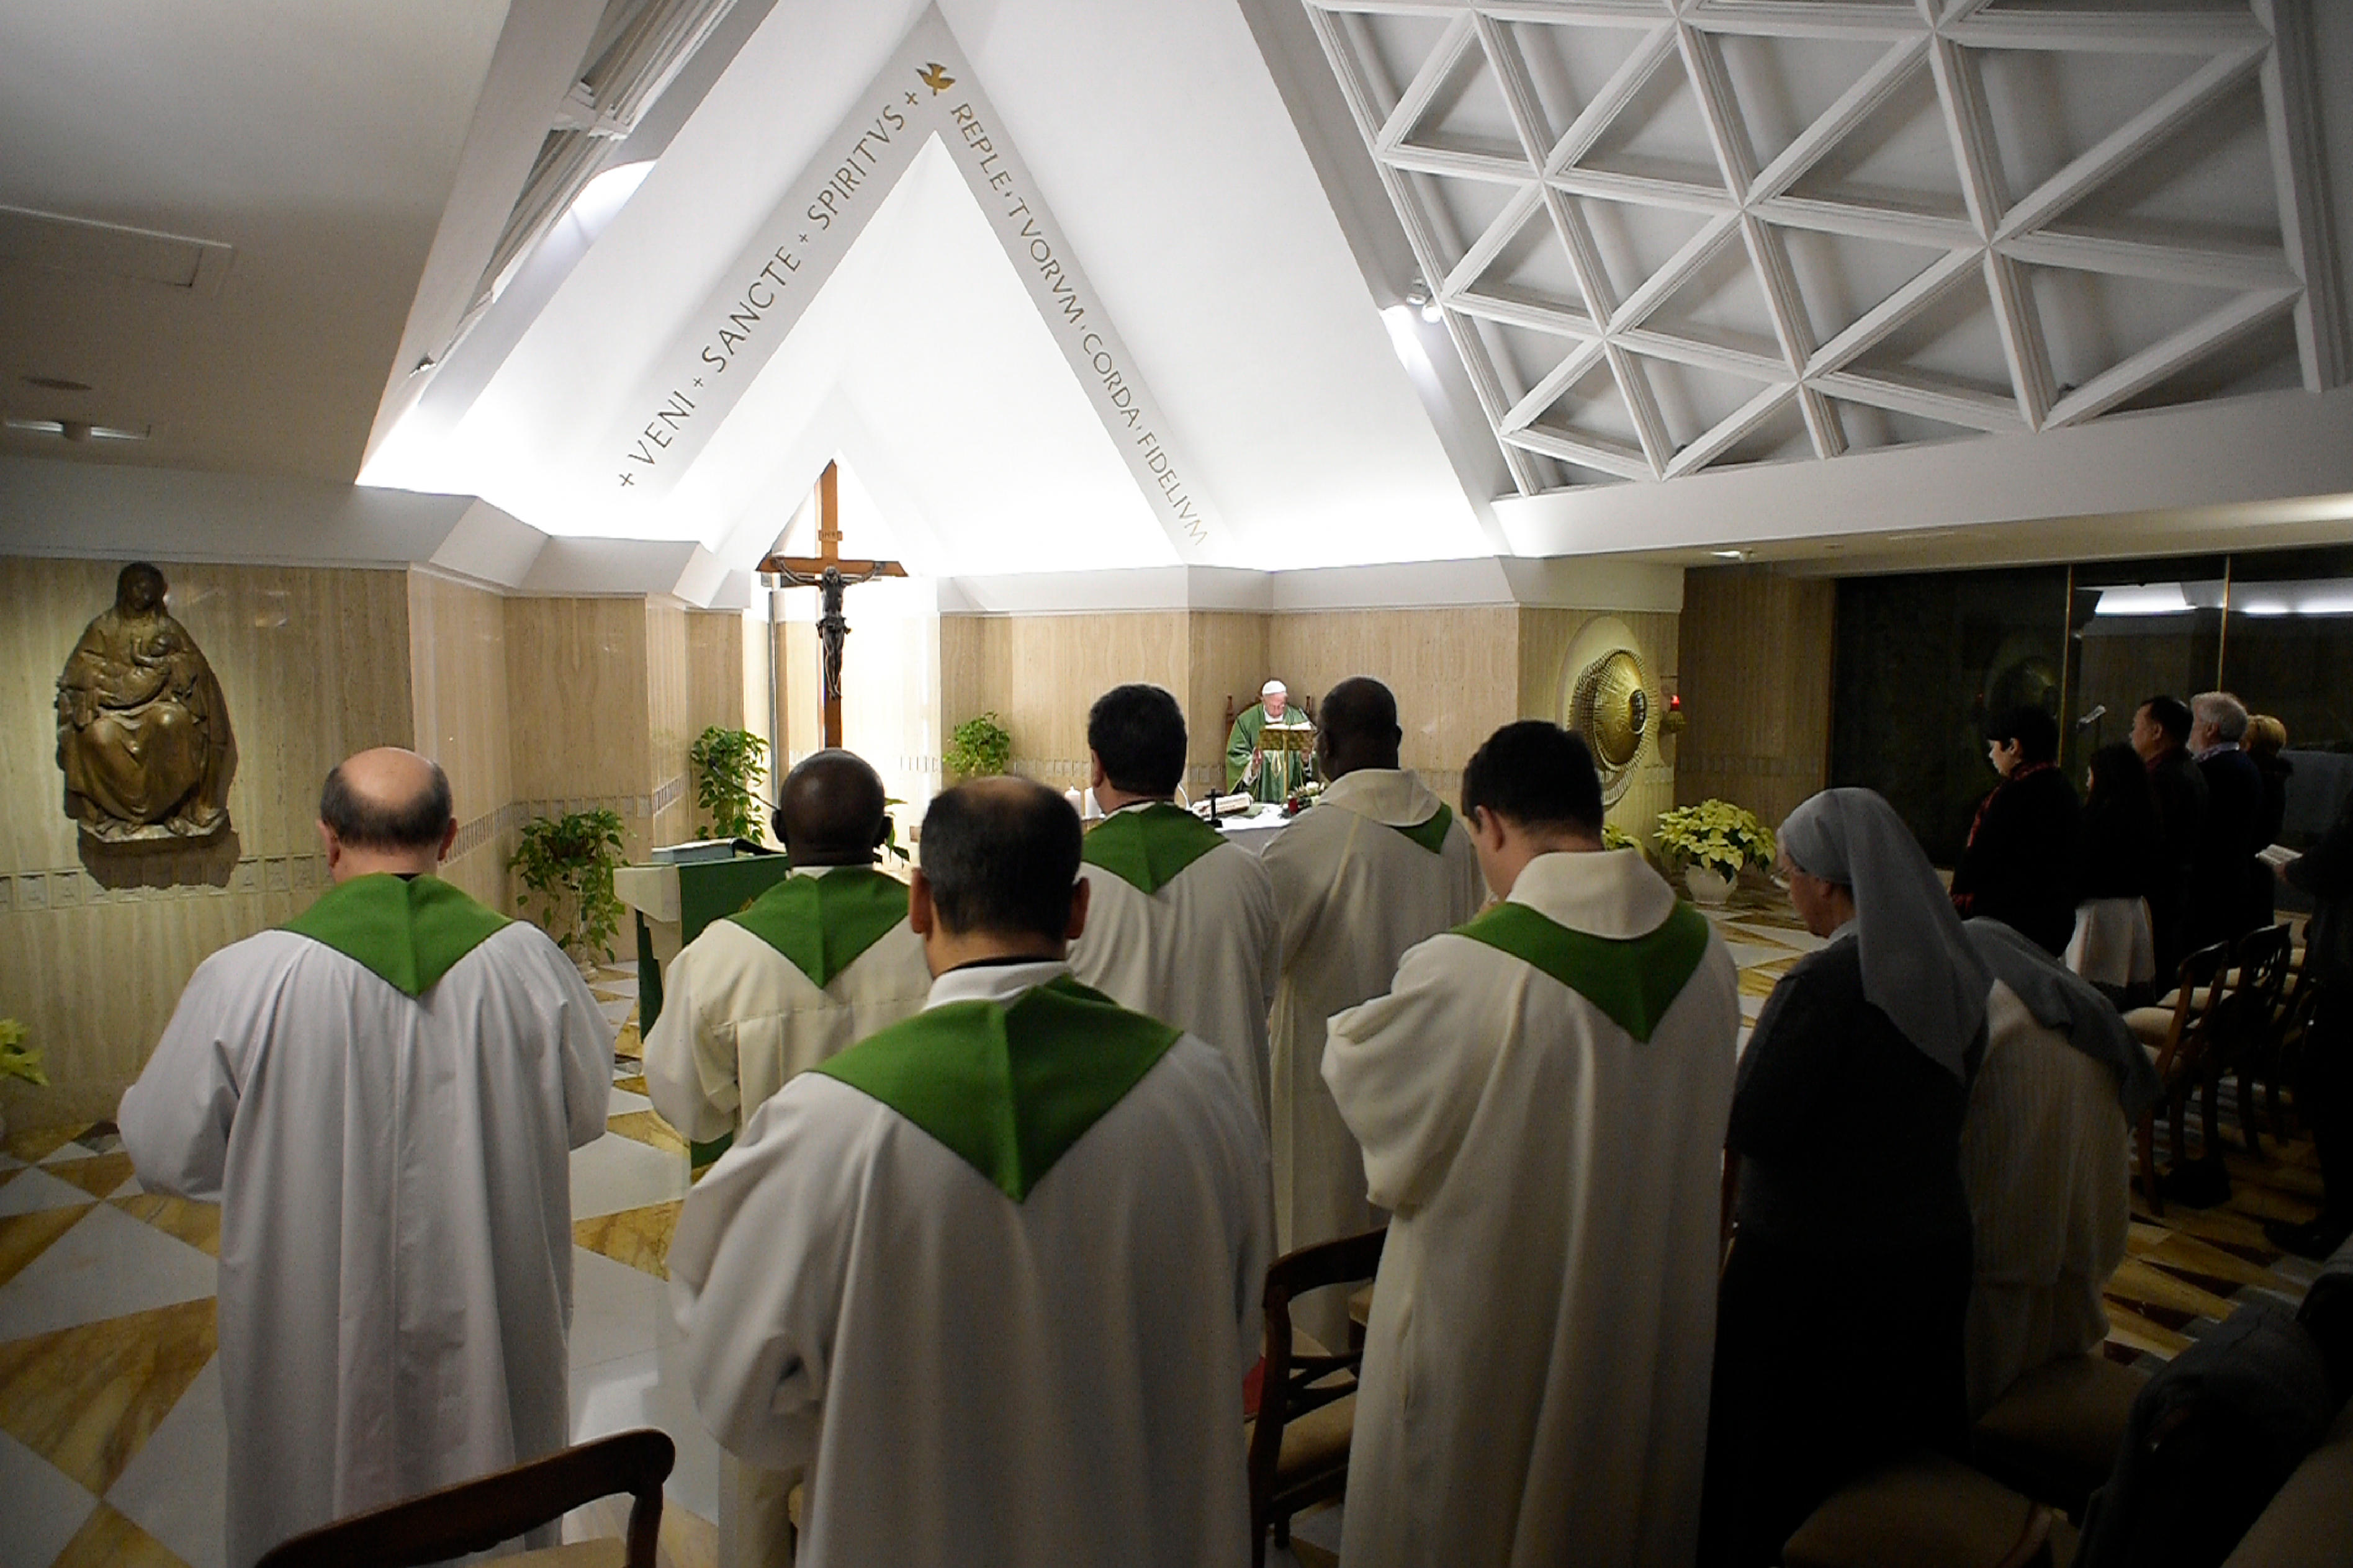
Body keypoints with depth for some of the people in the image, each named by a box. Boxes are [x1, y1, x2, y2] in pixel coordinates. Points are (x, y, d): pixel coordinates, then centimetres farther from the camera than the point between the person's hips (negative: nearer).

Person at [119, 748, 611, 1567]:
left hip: (322, 1350, -1)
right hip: (490, 1336, 1)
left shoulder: (243, 978, -19)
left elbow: (167, 1155, -7)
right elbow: (585, 1110, -1)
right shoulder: (526, 960, -15)